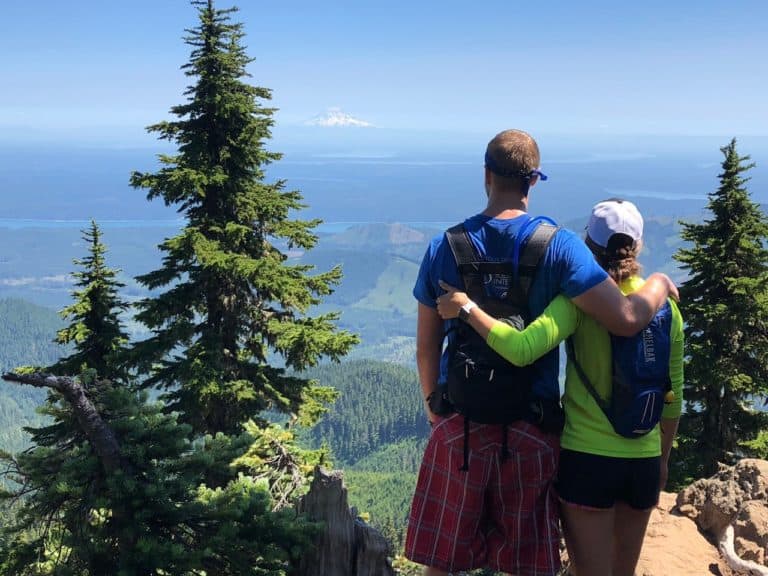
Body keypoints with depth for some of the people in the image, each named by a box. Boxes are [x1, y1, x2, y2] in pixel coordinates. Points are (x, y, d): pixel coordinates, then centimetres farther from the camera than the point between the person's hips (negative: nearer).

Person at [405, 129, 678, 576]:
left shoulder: (444, 247, -1)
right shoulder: (558, 245, -9)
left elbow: (426, 347, 5)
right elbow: (626, 319, -17)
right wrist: (659, 283, 4)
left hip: (459, 425, 1)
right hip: (531, 431, -1)